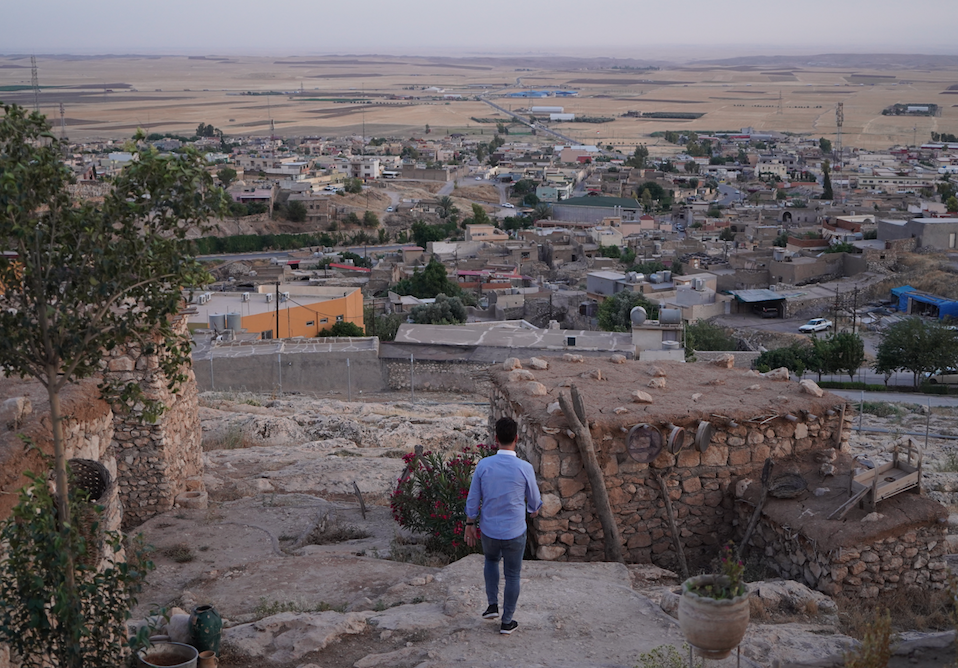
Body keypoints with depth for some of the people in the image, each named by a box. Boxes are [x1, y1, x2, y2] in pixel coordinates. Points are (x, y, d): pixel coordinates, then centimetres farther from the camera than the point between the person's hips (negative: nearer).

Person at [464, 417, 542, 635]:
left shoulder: (483, 465, -12)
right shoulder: (524, 468, -16)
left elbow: (473, 499, -3)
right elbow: (534, 500, 0)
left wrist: (470, 524, 11)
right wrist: (533, 510, 23)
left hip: (489, 530, 2)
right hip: (514, 533, -2)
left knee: (491, 561, 31)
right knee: (512, 575, 14)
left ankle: (492, 605, 24)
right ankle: (507, 622, 22)